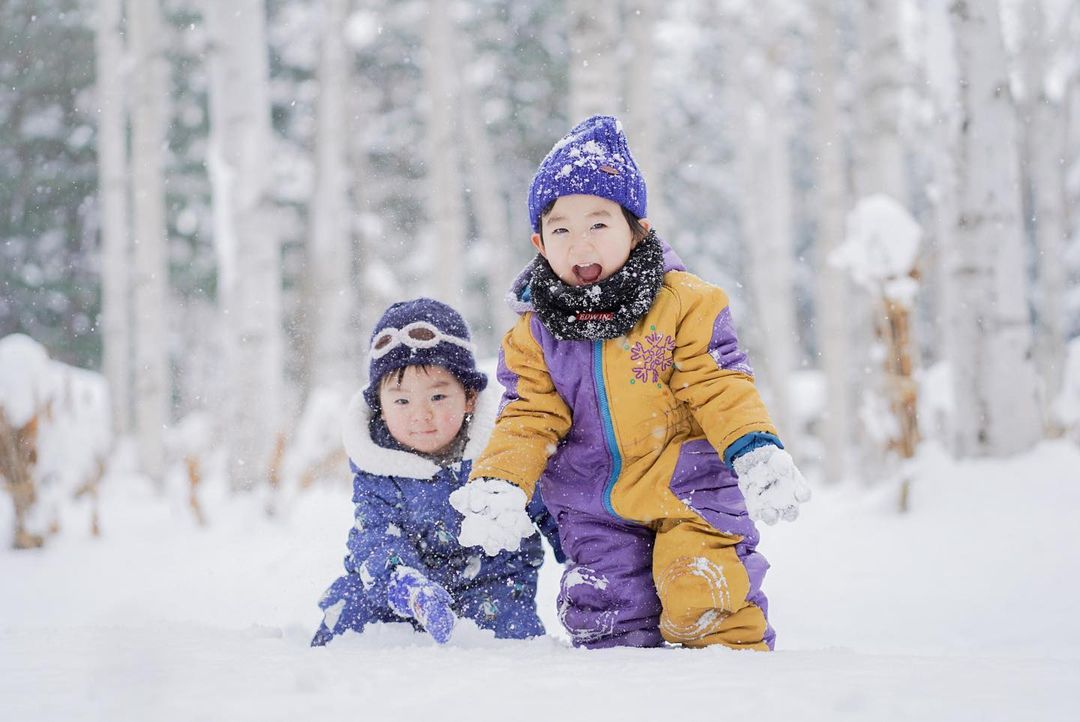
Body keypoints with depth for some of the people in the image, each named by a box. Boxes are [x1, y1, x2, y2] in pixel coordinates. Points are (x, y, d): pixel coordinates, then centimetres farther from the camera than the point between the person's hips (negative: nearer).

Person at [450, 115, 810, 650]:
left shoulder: (683, 304, -8)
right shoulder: (534, 333, 1)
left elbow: (721, 389, -9)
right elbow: (528, 420, 2)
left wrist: (757, 454, -22)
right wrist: (498, 486, -13)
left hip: (687, 485, -3)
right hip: (594, 503, 3)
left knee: (701, 596, -14)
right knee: (608, 619, 0)